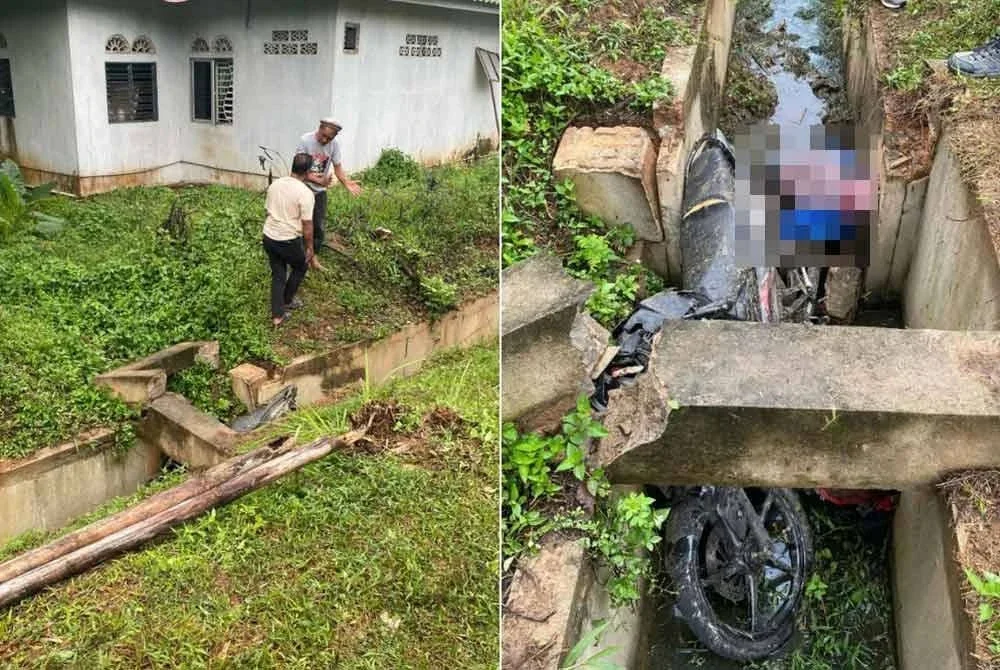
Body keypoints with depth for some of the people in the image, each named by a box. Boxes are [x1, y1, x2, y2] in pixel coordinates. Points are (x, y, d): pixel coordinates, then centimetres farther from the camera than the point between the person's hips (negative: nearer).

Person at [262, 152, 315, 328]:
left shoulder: (275, 184, 3)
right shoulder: (305, 193, -18)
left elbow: (268, 210, 13)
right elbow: (307, 225, -16)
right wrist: (309, 247, -4)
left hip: (268, 237, 6)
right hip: (289, 241, -6)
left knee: (278, 275, 15)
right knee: (300, 268, 23)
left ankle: (277, 315, 14)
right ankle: (287, 300, 38)